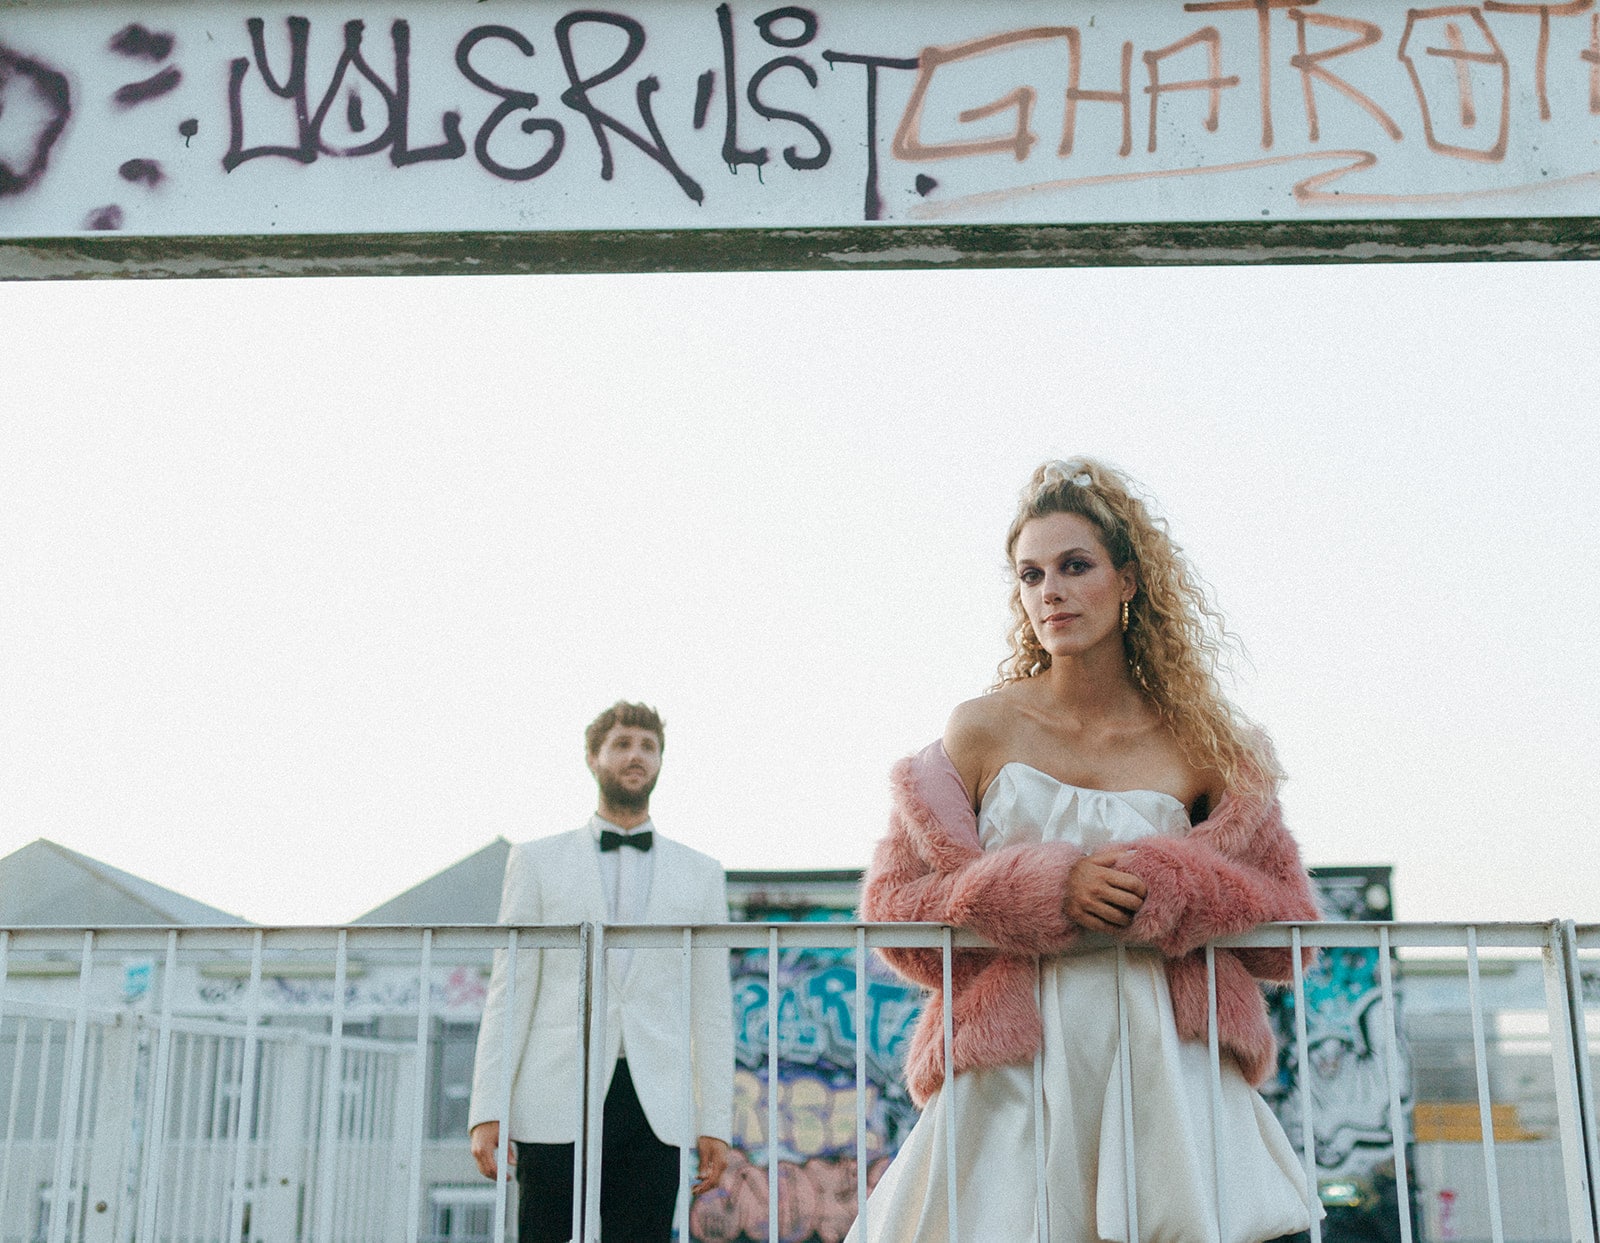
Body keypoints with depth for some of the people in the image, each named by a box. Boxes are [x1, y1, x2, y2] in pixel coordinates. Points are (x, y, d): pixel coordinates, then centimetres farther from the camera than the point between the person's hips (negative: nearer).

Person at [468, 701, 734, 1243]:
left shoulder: (700, 873, 14)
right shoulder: (537, 861, 10)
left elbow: (711, 1008, 12)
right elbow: (508, 993, 5)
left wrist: (715, 1122, 5)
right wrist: (486, 1111, -4)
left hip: (653, 1106, 1)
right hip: (559, 1099, -1)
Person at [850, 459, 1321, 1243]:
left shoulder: (1200, 745, 4)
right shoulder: (983, 730, 2)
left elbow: (1288, 919, 10)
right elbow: (892, 905, 2)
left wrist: (1164, 894, -8)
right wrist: (1047, 892, -12)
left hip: (1163, 1064, 1)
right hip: (1013, 1072, 0)